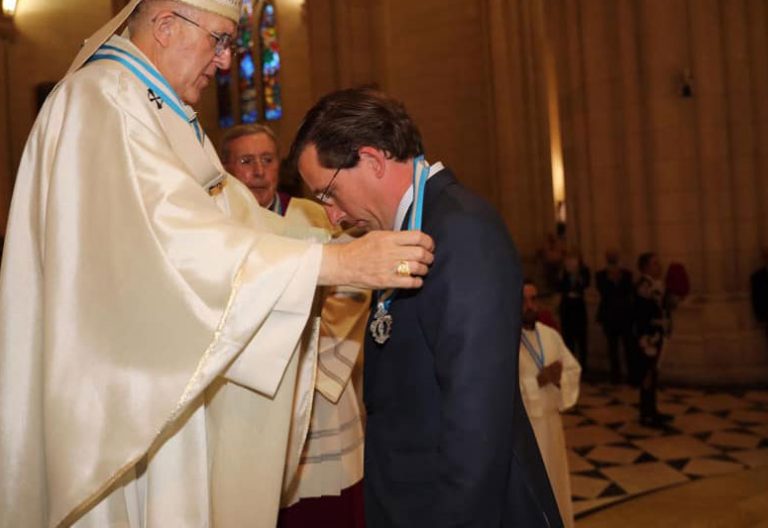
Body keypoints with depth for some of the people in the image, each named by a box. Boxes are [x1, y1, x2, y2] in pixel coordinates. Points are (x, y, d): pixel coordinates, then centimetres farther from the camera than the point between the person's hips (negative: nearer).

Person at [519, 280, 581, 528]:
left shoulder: (551, 335, 4)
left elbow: (574, 370, 8)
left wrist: (557, 378, -14)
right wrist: (538, 380, -26)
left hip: (550, 421, 6)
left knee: (555, 484, 21)